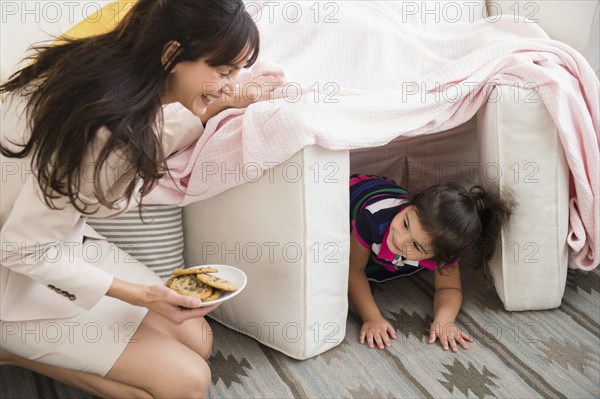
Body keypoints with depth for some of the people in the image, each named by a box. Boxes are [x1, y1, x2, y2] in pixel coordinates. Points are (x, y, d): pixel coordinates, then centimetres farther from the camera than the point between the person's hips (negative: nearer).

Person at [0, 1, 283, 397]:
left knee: (198, 341, 7)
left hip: (65, 242, 9)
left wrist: (216, 107, 2)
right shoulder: (107, 134, -34)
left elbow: (143, 149, 11)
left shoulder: (108, 62, -9)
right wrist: (137, 296, -23)